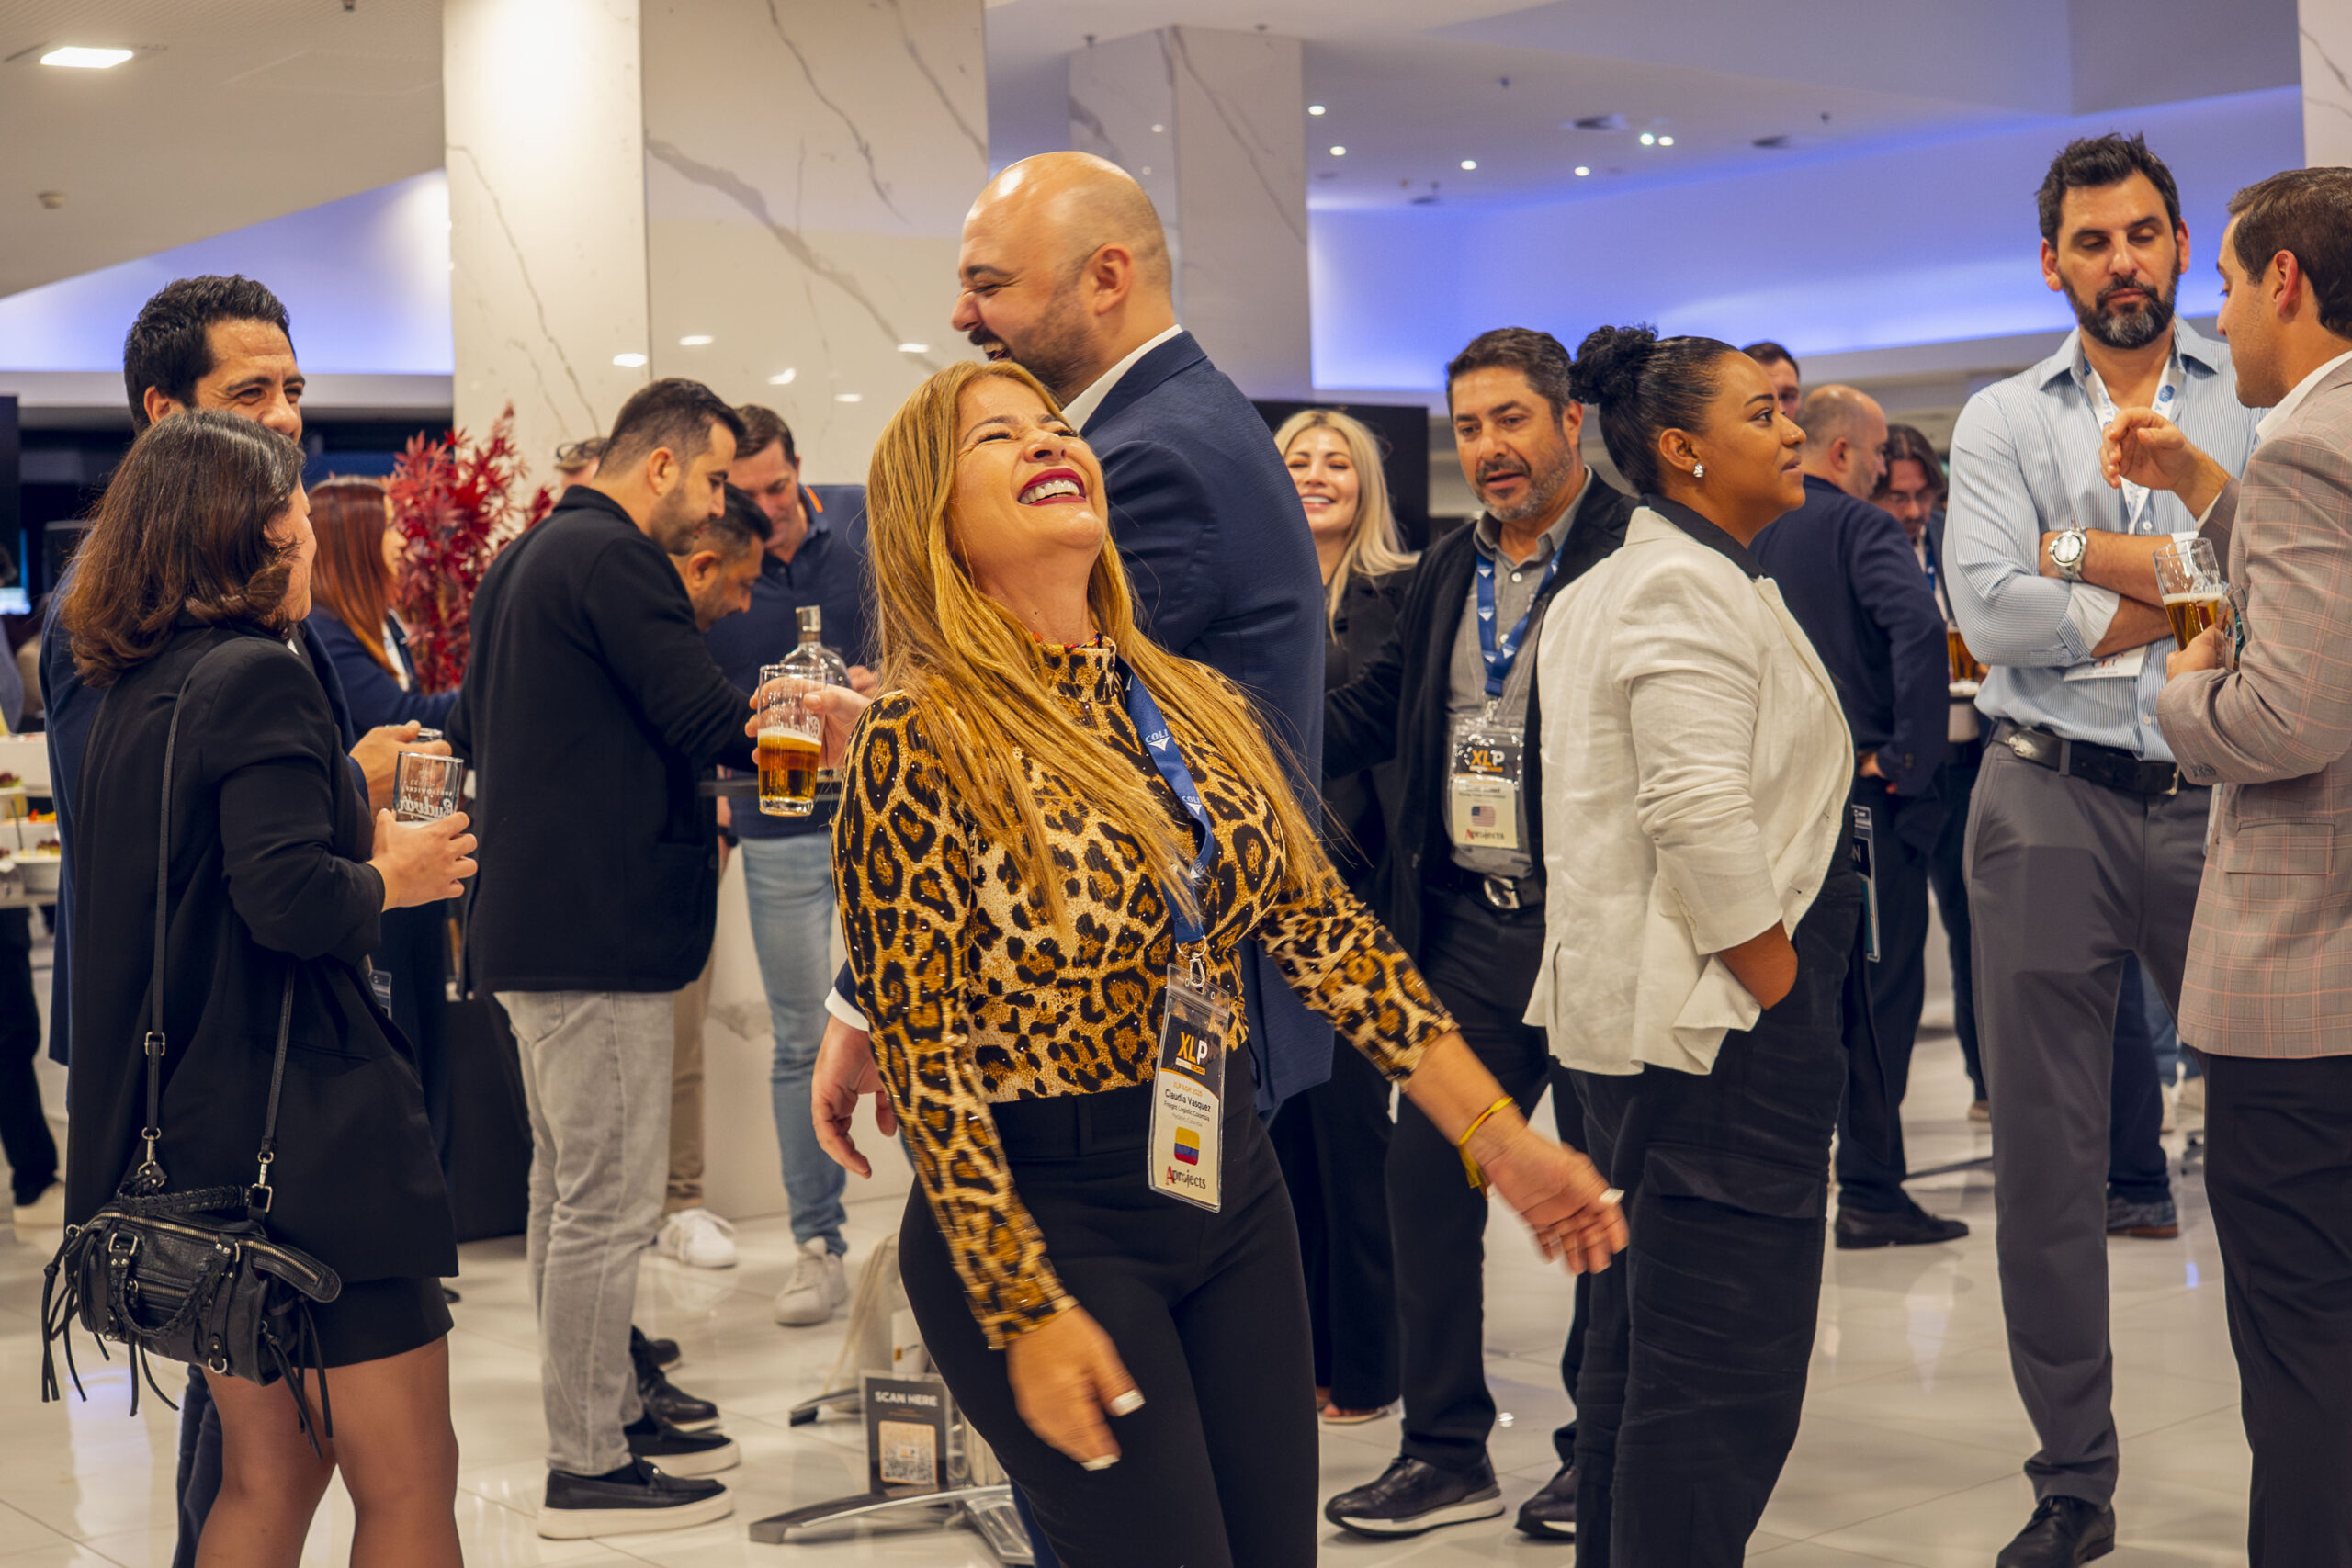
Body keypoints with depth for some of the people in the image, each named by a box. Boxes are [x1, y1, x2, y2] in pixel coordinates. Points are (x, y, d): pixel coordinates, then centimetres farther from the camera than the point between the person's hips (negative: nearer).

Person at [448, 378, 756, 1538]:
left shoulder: (522, 560, 17)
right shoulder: (612, 560, -14)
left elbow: (472, 729, 23)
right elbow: (713, 721, -19)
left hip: (534, 923, 11)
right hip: (598, 931, -11)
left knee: (568, 1187, 18)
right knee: (607, 1203, -4)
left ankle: (606, 1413, 29)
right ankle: (587, 1468, 2)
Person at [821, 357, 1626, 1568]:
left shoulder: (1197, 703, 6)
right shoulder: (919, 741, -13)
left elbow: (1325, 931, 4)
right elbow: (923, 1057, -15)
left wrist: (1499, 1137, 0)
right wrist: (1027, 1312, -16)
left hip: (1228, 1186, 6)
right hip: (1042, 1216, -6)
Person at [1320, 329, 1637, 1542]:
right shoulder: (1446, 571, 13)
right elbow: (1369, 715, 19)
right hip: (1469, 926, 6)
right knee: (1425, 1169, 6)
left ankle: (1601, 1446, 22)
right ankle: (1447, 1449, 18)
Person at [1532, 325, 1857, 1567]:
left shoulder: (1602, 586, 17)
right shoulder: (1691, 589, -15)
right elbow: (1704, 816, -24)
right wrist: (1782, 988, -16)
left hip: (1641, 1007, 11)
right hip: (1723, 1021, -11)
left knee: (1641, 1345, 18)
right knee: (1728, 1369, -7)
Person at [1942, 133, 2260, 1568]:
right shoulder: (2002, 422, 9)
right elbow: (1991, 614, -7)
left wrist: (2083, 554, -9)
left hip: (2221, 800, -1)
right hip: (2052, 805, 1)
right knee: (2045, 1154, 6)